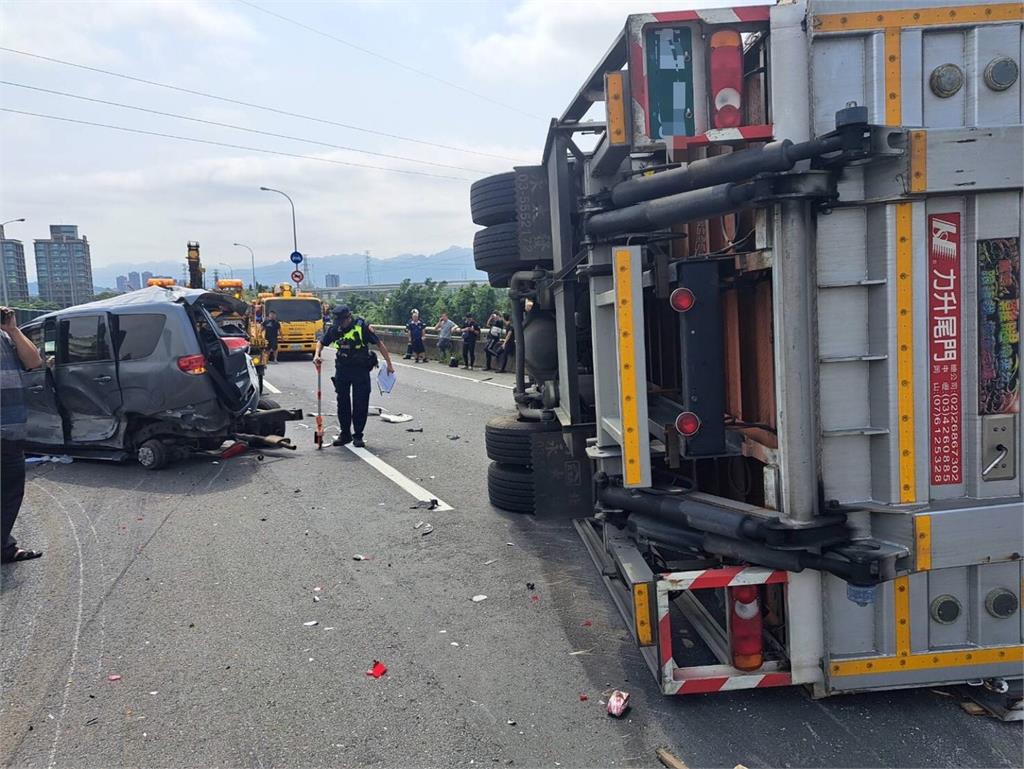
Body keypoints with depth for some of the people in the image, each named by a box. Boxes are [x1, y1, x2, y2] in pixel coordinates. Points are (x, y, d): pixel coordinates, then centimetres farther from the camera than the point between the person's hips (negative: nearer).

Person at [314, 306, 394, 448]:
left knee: (361, 403, -2)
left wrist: (389, 363, -7)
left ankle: (358, 435, 8)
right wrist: (317, 355, -6)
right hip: (342, 369, 4)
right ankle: (345, 433, 21)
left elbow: (379, 344, -7)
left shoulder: (362, 326, -13)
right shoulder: (334, 328, -1)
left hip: (361, 369, -4)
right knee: (342, 402, 9)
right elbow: (321, 342, 14)